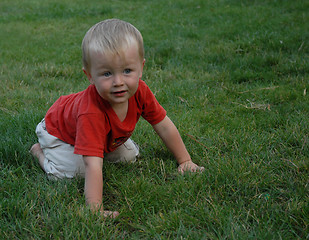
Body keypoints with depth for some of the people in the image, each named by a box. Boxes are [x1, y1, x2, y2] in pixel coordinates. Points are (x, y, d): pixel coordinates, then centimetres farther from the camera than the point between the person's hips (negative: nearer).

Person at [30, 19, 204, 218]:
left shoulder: (139, 92, -31)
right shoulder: (91, 113, -50)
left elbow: (164, 126, -16)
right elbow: (93, 166, -52)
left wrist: (185, 161, -11)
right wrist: (95, 209, -57)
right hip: (58, 130, -5)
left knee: (130, 156, 3)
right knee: (71, 172, -22)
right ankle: (40, 150, 7)